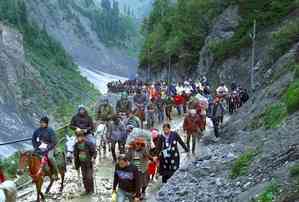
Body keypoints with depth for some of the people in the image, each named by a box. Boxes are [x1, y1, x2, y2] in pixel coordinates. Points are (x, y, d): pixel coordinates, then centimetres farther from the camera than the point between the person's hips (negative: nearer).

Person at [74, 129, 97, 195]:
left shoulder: (88, 143, -16)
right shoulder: (76, 145, -1)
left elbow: (94, 152, -11)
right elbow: (75, 155, 9)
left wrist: (93, 158, -30)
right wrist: (76, 165, 12)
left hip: (89, 163, -4)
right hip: (82, 163, 4)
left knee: (89, 177, -4)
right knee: (84, 177, 9)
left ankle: (91, 189, 13)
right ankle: (87, 189, 23)